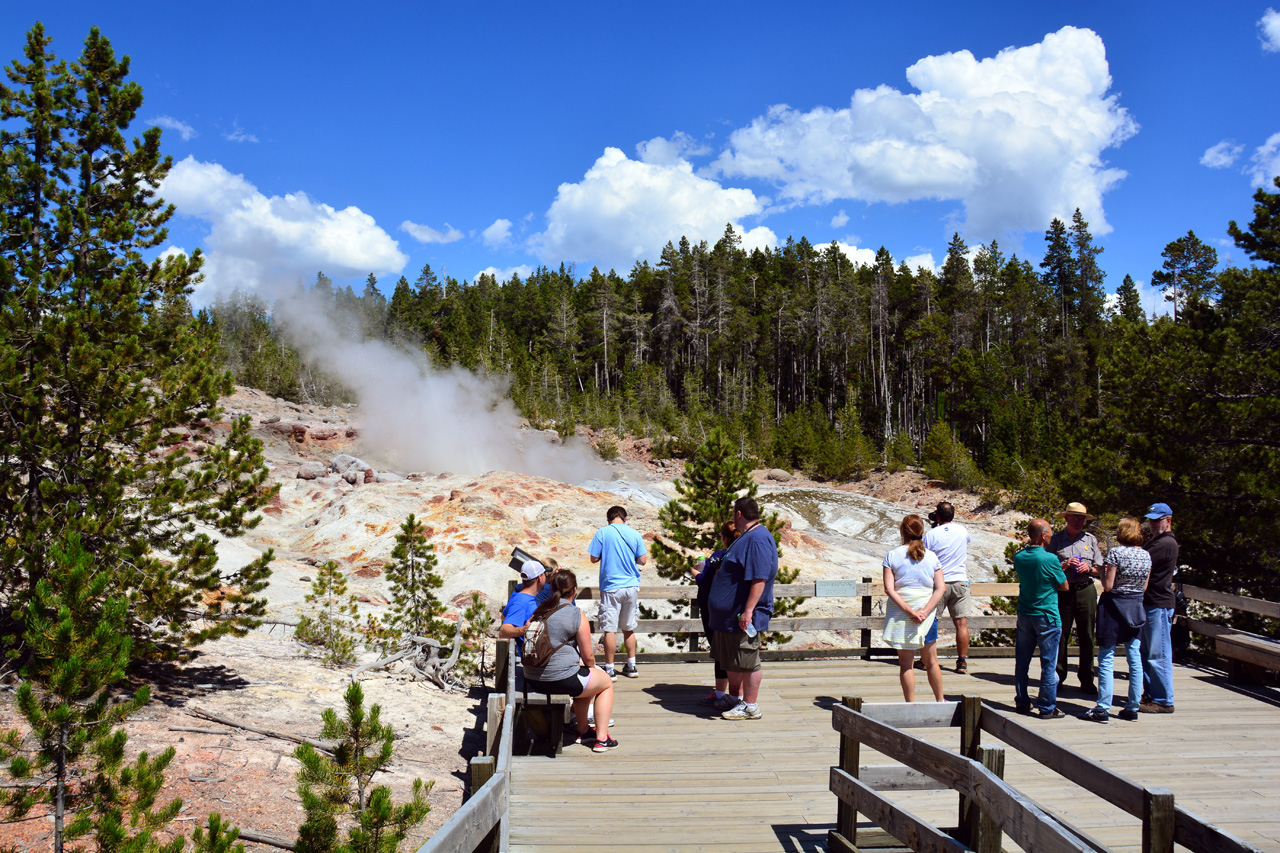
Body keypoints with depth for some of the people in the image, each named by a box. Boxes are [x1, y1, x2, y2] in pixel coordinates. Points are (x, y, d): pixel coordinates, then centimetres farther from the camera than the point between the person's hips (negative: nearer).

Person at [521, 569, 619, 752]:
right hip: (561, 679, -7)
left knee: (584, 677, 34)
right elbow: (588, 657, -6)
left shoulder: (539, 611, 8)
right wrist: (592, 668, 19)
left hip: (532, 680, 7)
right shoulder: (576, 614, -11)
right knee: (606, 682, 19)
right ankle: (602, 739, 15)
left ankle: (582, 730, 40)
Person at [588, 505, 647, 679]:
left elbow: (594, 558, -4)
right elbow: (642, 560, 3)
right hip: (631, 586, 3)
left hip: (611, 588, -3)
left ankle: (609, 670, 4)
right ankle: (631, 666, 22)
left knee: (610, 629, 1)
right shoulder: (634, 534, 2)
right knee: (629, 628, 15)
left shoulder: (602, 532, -6)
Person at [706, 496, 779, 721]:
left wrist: (748, 611, -29)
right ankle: (735, 699, 31)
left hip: (743, 615, -11)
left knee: (747, 662, 0)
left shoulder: (758, 539, -20)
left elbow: (760, 579, -27)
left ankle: (751, 707, 11)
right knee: (730, 660, 19)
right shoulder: (746, 536, 14)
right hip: (729, 614, 11)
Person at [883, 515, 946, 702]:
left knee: (906, 663, 4)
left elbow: (889, 589, -13)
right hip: (927, 614, 2)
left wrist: (909, 611, -14)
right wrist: (924, 612, -11)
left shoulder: (892, 555, -4)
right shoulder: (931, 556, 2)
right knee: (931, 661, 16)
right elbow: (941, 588, -5)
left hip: (900, 615, -2)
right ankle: (940, 701, 27)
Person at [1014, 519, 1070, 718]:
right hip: (1047, 617, -5)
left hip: (1024, 615, 5)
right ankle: (1047, 707, 8)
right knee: (1048, 664, 3)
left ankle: (1022, 702, 20)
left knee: (1022, 662, 12)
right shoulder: (1050, 559, -17)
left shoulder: (1019, 557, -1)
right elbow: (1064, 586, -6)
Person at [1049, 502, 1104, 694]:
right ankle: (1058, 676, 11)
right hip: (1063, 591, -2)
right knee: (1060, 635, 1)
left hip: (1086, 591, 2)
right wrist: (1065, 565, -13)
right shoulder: (1056, 539, 5)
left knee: (1086, 637, 2)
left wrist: (1088, 568, -9)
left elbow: (1099, 569, 12)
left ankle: (1087, 679, 10)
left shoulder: (1091, 540, 11)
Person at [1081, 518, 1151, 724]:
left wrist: (1103, 571, 1)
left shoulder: (1116, 552, -14)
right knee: (1135, 658, 10)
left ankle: (1103, 708, -1)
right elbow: (1144, 587, 10)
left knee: (1106, 658, -2)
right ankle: (1132, 708, 15)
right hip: (1136, 607, 6)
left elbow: (1108, 586, -15)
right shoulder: (1146, 555, 4)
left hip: (1114, 606, -6)